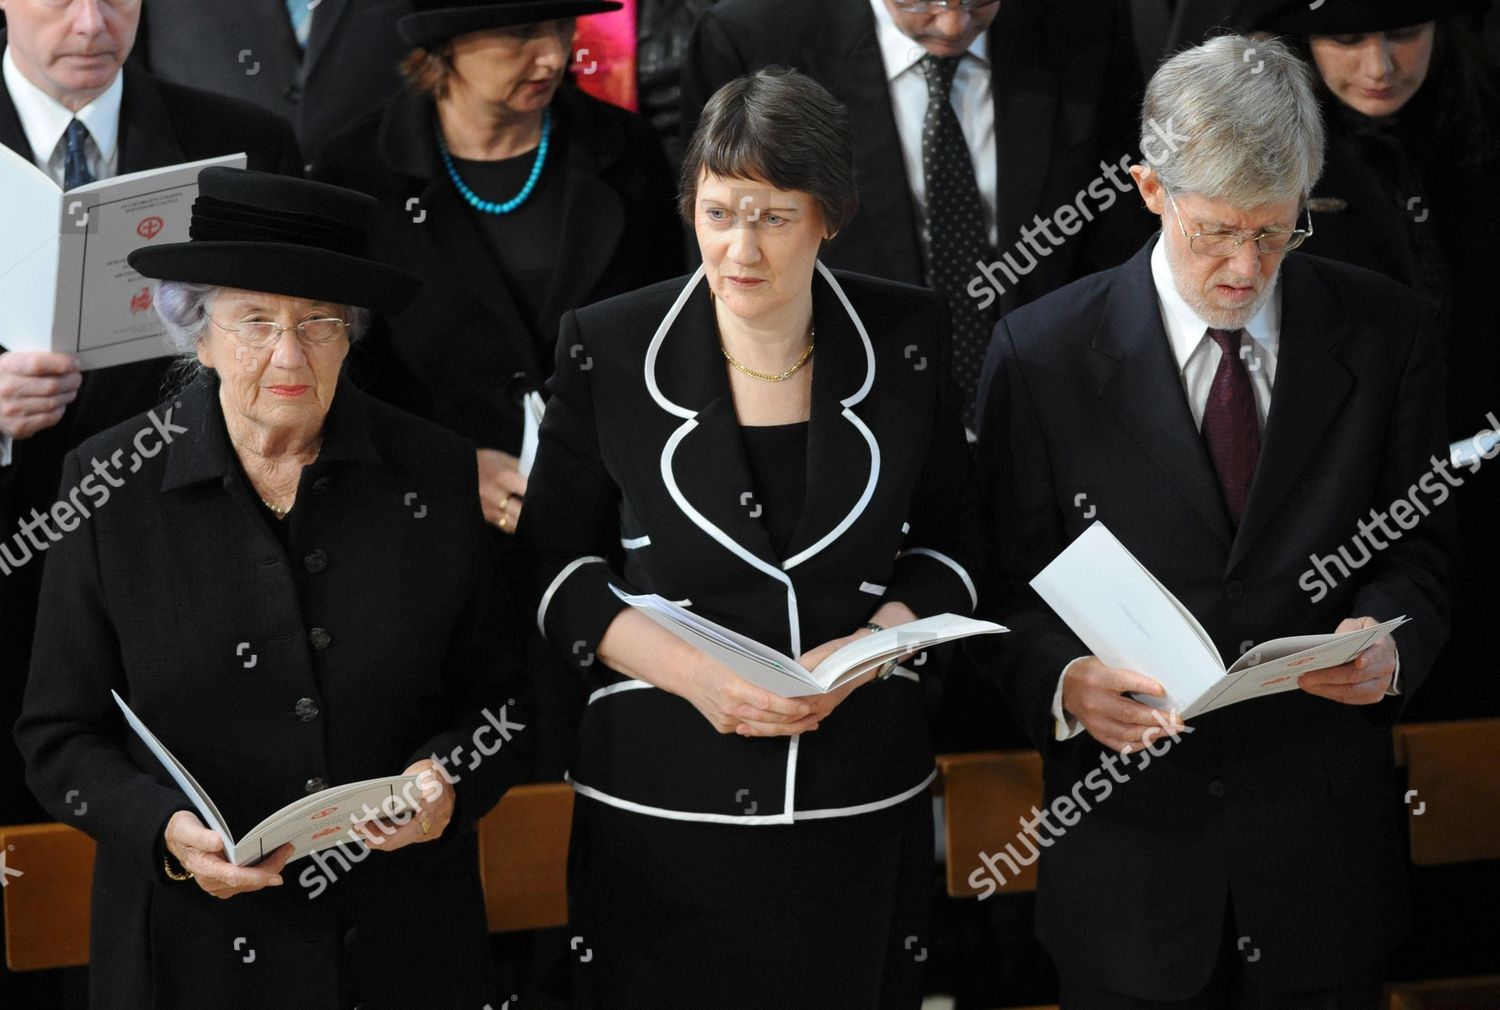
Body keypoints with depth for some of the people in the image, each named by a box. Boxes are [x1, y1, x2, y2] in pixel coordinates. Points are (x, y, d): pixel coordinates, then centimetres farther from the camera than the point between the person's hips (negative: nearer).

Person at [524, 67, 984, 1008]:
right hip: (662, 802, -1)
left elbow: (952, 543, 8)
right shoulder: (610, 347, -4)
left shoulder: (905, 338, 0)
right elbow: (556, 562, 2)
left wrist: (869, 648, -11)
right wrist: (685, 667, -14)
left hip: (862, 800, 1)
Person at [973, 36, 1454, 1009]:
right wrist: (1065, 682, -23)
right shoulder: (1043, 352, -5)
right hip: (1130, 841, -1)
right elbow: (1009, 585, -2)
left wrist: (1389, 642, -17)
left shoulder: (1389, 334, -1)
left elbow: (1420, 548, 5)